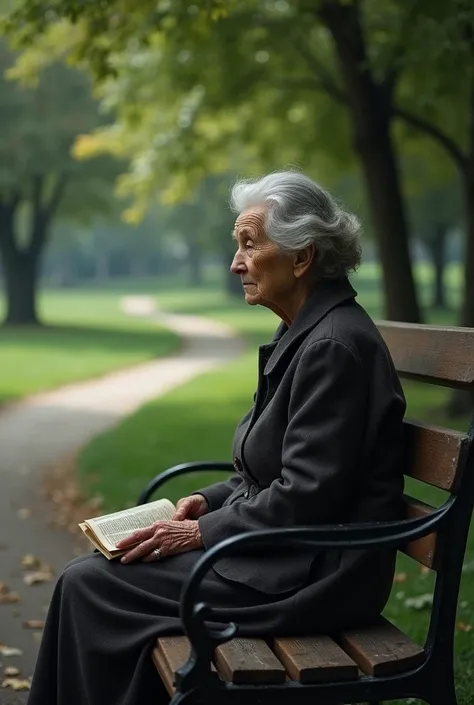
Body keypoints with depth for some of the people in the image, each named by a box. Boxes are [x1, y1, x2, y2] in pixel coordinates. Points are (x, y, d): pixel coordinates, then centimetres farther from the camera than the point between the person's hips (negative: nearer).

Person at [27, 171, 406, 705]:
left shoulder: (335, 346, -20)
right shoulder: (305, 332, 11)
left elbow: (305, 496, -22)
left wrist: (201, 533, -15)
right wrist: (212, 500, 6)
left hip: (313, 576, -10)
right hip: (288, 549, 10)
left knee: (89, 585, -8)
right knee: (98, 568, 7)